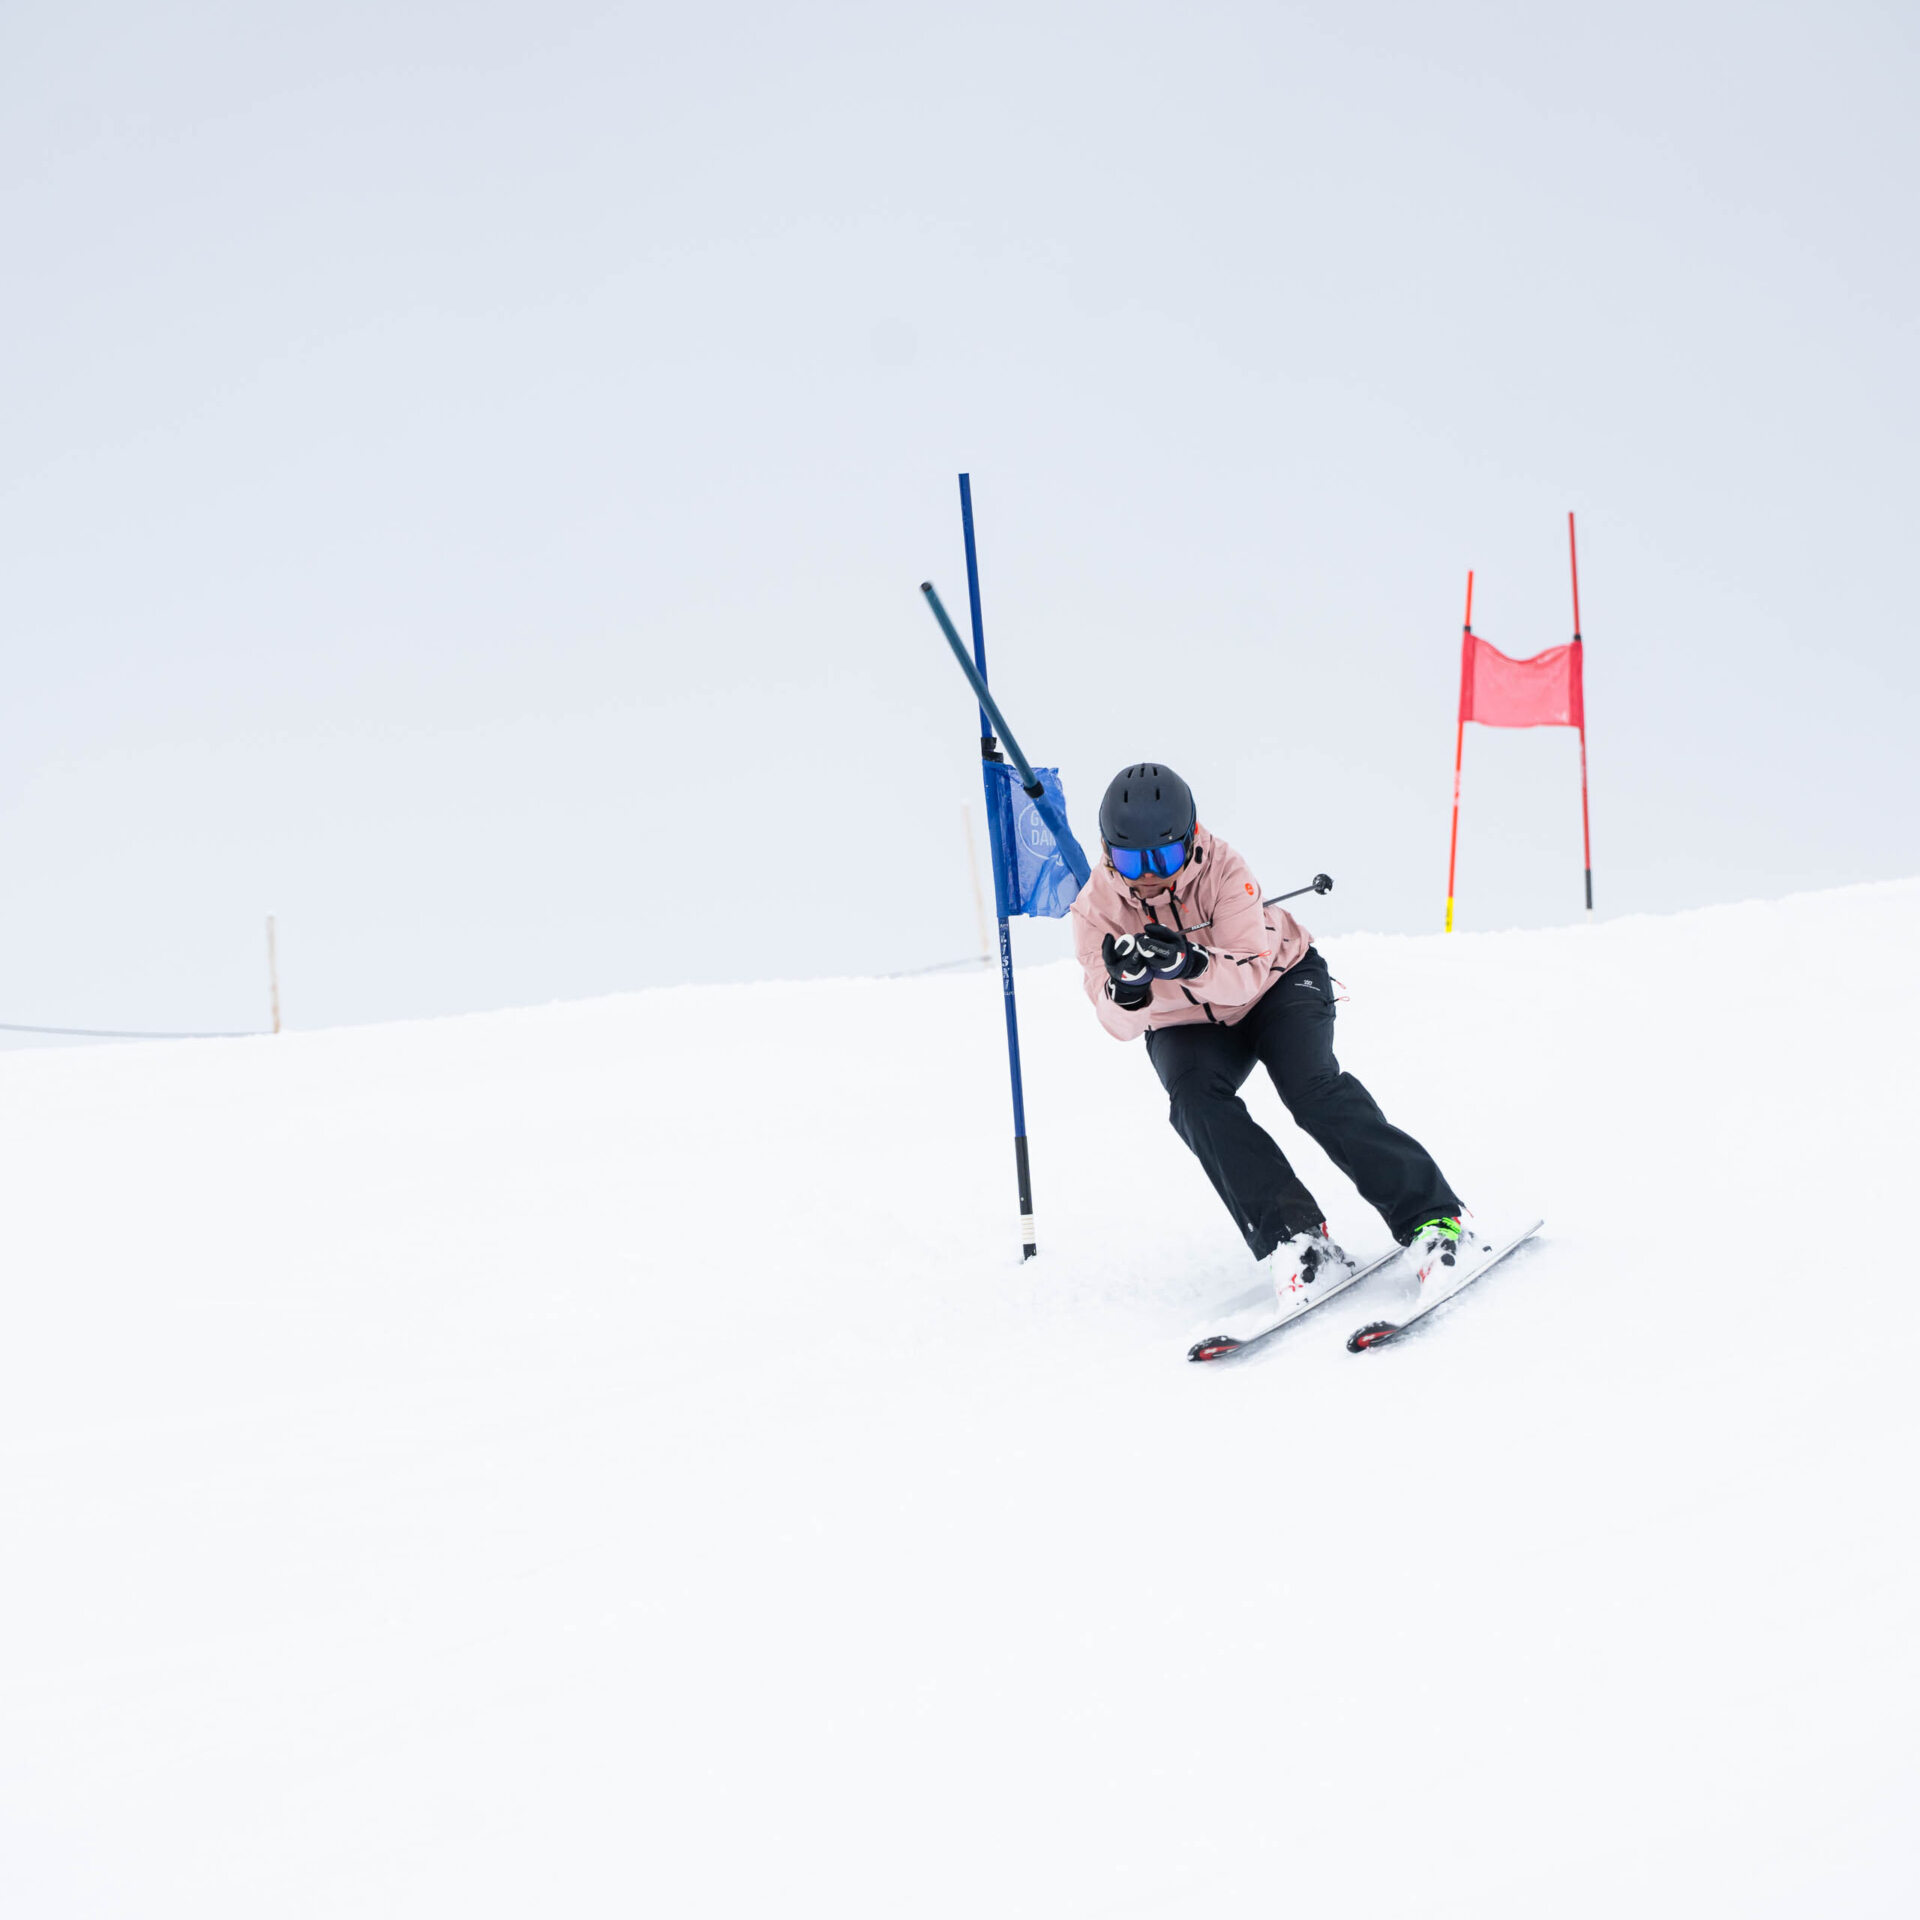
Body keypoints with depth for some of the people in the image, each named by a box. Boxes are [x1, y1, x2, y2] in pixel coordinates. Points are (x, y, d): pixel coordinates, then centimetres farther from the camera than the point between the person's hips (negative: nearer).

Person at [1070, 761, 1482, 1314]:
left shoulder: (1221, 867, -26)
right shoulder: (1096, 908, -20)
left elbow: (1249, 973, -32)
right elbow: (1119, 1023, -25)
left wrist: (1190, 963, -52)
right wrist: (1128, 985, -48)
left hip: (1276, 982, -2)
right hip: (1188, 1023, 2)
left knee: (1311, 1086, -27)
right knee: (1196, 1099, -28)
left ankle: (1430, 1217, -26)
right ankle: (1293, 1238, -31)